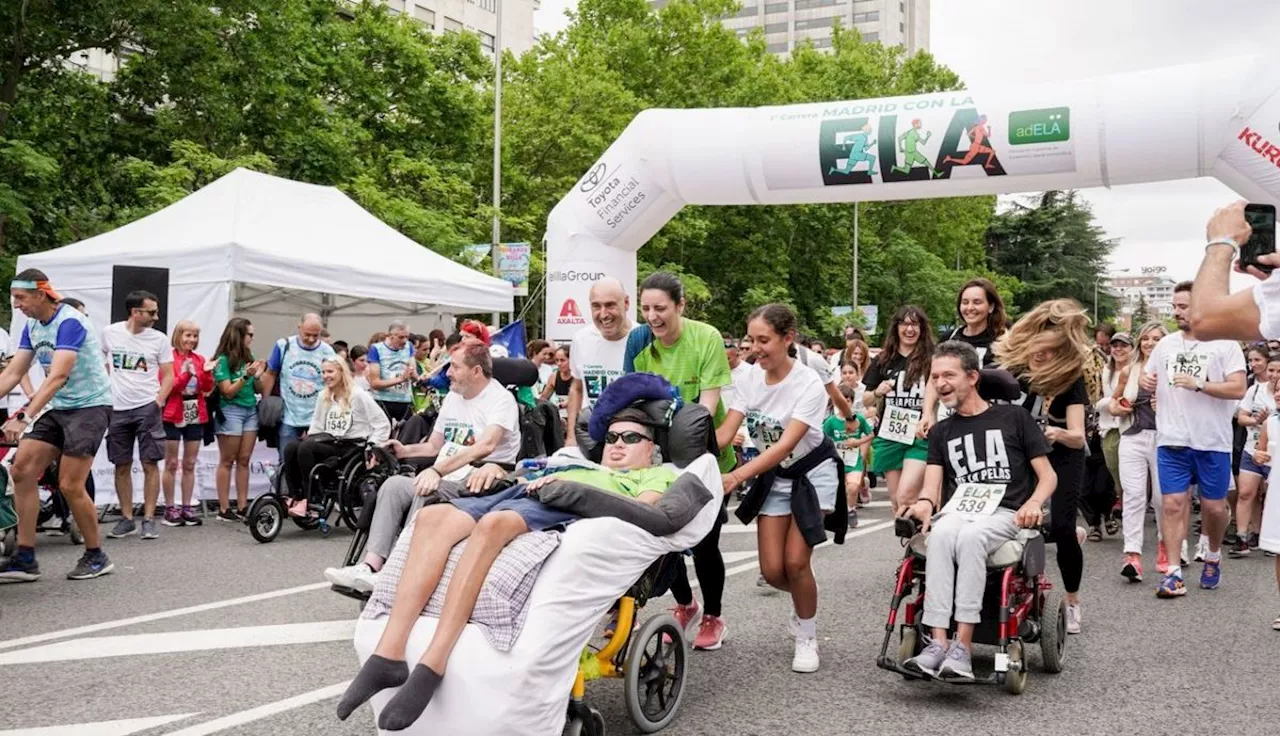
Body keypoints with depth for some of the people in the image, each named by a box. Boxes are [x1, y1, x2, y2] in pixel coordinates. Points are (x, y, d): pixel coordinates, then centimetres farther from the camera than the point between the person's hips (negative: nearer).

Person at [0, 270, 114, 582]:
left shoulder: (69, 322, -20)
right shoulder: (31, 326, 6)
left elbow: (58, 375, -30)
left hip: (89, 406, -8)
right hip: (57, 407, 8)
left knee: (70, 485, -9)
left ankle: (96, 556, 9)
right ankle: (25, 559, 2)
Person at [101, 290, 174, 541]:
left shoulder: (159, 339, -2)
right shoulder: (110, 333, 2)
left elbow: (169, 375, 2)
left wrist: (158, 401, -10)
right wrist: (105, 393, 11)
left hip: (147, 408, -2)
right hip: (117, 409, 2)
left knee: (150, 464, -4)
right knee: (122, 466, 7)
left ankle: (149, 519, 2)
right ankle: (126, 518, 17)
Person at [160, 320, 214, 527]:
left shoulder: (199, 359, 11)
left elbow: (207, 388, 4)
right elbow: (167, 386, -12)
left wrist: (207, 372, -14)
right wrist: (187, 374, -25)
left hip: (196, 417, 5)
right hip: (173, 416, -5)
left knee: (190, 464, 8)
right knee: (172, 464, 1)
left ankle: (187, 507, 13)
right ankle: (169, 508, 6)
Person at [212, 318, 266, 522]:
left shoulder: (249, 357, 8)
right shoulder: (223, 360, -8)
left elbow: (260, 390, 12)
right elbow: (228, 392, -11)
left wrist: (258, 376, -7)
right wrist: (246, 376, -22)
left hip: (251, 411, 6)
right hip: (231, 411, -6)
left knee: (244, 461, 5)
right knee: (227, 461, 0)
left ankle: (242, 506, 8)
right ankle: (224, 509, 3)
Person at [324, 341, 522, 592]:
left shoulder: (501, 399, -8)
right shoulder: (453, 397, 18)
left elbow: (485, 445, -26)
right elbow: (434, 446, 26)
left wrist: (437, 471, -35)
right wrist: (405, 451, 5)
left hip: (479, 483, -7)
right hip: (445, 479, 8)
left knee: (425, 493, -31)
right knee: (394, 485, -15)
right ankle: (371, 566, -24)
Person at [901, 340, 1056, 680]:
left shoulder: (1013, 417, 11)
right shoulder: (941, 432, 21)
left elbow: (1048, 476, 8)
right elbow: (932, 484, 9)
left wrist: (1034, 502, -14)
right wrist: (925, 502, -16)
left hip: (1004, 513, -2)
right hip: (957, 510, 3)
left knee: (970, 536, -37)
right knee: (940, 535, -34)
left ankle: (963, 645, -39)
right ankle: (939, 642, -40)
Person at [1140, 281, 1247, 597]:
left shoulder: (1224, 344, -4)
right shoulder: (1165, 344, 8)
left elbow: (1238, 389, -11)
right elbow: (1147, 374, 21)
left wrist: (1198, 384, -21)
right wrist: (1146, 381, -2)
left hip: (1213, 442, -2)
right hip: (1172, 441, 2)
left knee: (1214, 507, 8)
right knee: (1174, 503, -3)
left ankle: (1213, 556, 36)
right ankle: (1174, 574, -1)